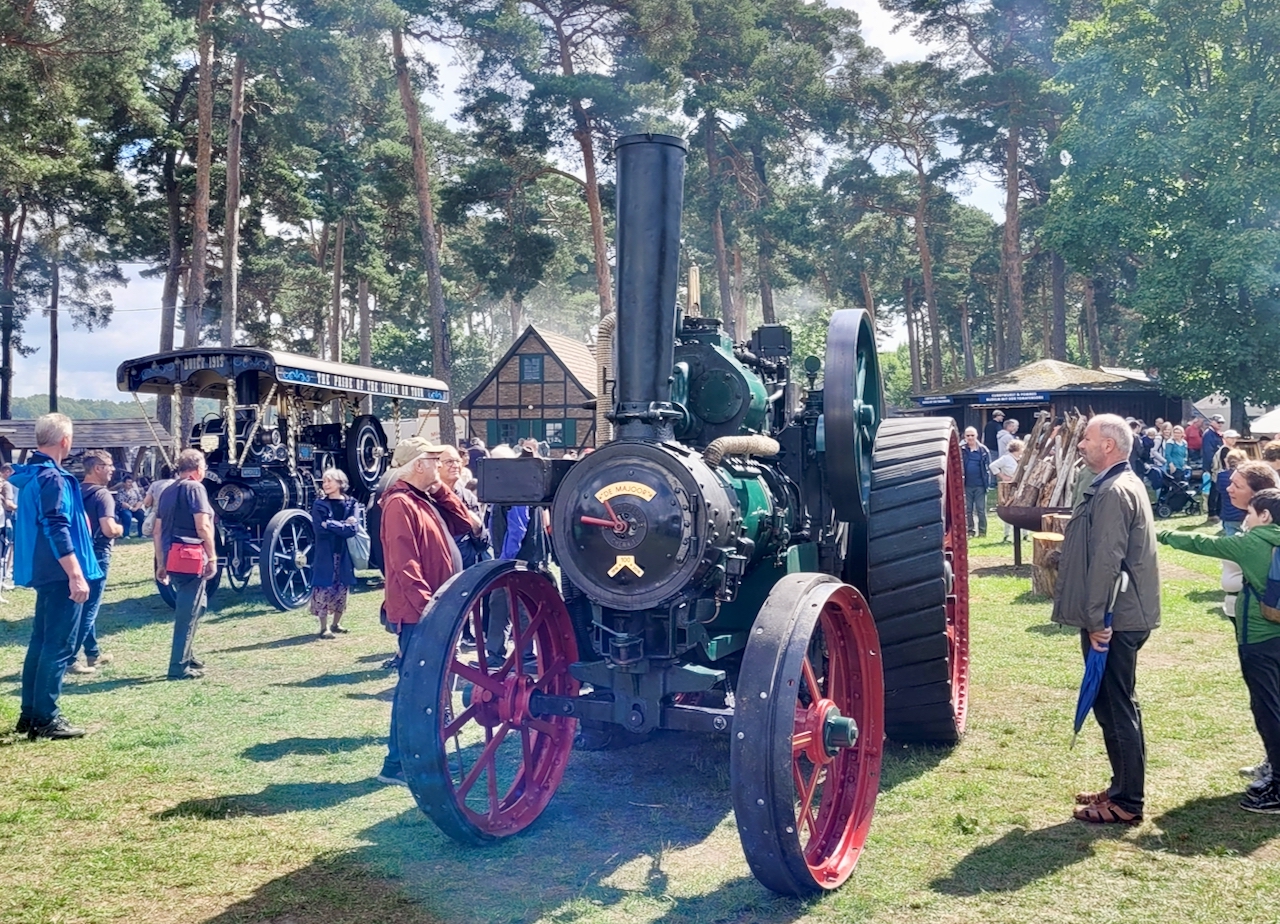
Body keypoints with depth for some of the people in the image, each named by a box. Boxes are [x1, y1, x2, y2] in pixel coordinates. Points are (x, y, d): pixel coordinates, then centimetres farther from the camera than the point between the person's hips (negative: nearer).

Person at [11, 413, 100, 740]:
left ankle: (30, 713, 21)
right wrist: (76, 574, -24)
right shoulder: (52, 478, -18)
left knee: (41, 641, 15)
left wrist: (79, 518, 36)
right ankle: (46, 718, -2)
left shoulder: (30, 475, 13)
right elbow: (57, 531, -23)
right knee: (59, 646, -5)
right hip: (59, 573, -10)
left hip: (43, 572, 10)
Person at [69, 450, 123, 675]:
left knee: (86, 606, 17)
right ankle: (69, 658, -5)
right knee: (89, 608, -4)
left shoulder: (76, 492, 10)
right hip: (97, 555, -9)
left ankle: (93, 654, 27)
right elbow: (109, 529, -24)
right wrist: (120, 529, -5)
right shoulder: (102, 495, -15)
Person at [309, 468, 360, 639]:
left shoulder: (351, 504, 5)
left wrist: (331, 525, -13)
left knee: (342, 591, 9)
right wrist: (344, 525, -12)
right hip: (325, 555, -2)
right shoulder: (319, 505, 2)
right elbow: (321, 528, -12)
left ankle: (336, 624, 24)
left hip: (344, 555, 2)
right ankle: (324, 628, 2)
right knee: (324, 590, -5)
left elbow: (354, 528, -9)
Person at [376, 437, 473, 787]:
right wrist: (426, 605, -27)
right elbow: (404, 564, -23)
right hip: (417, 614, -10)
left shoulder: (427, 500, 16)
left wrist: (441, 490, 7)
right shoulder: (401, 505, -16)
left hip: (435, 610, 10)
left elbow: (465, 523, 13)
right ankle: (396, 764, -1)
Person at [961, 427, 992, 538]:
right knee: (968, 509, 9)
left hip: (980, 485, -1)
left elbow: (988, 467, 1)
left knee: (981, 509, 5)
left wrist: (987, 484, -4)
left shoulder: (983, 450, -1)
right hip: (967, 485, 1)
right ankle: (971, 530, 18)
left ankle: (982, 530, 13)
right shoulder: (961, 449, -2)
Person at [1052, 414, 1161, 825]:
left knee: (1116, 709, -2)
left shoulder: (1115, 492, -18)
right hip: (1117, 617, 11)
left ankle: (1126, 803, 7)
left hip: (1113, 621, -11)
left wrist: (1096, 620, -21)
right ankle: (1122, 788, 29)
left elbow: (1107, 562, -23)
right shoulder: (1115, 486, 15)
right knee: (1115, 706, 18)